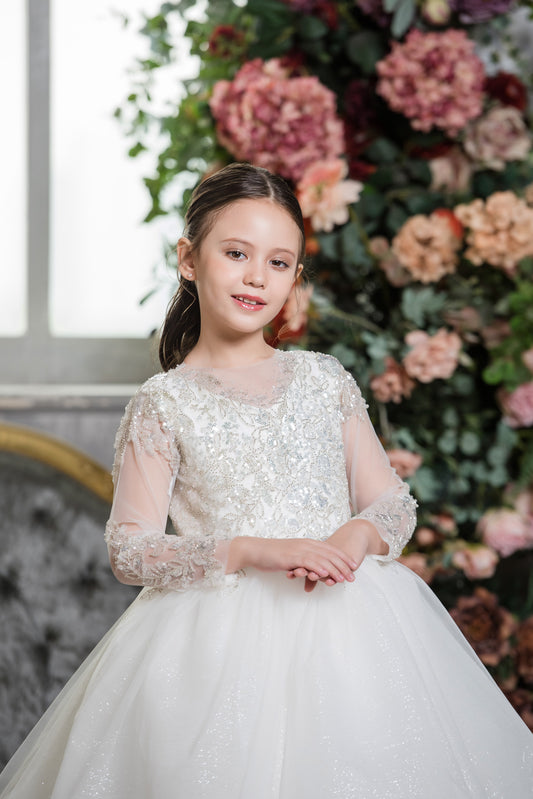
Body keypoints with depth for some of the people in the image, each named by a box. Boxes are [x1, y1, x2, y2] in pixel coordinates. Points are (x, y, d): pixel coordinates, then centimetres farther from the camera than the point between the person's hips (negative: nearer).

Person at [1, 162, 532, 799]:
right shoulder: (164, 403, 0)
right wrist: (251, 551, -18)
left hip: (346, 619, 3)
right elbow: (128, 549, -5)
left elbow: (394, 503, 12)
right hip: (223, 638, -3)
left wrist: (359, 535, -12)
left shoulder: (326, 381, 10)